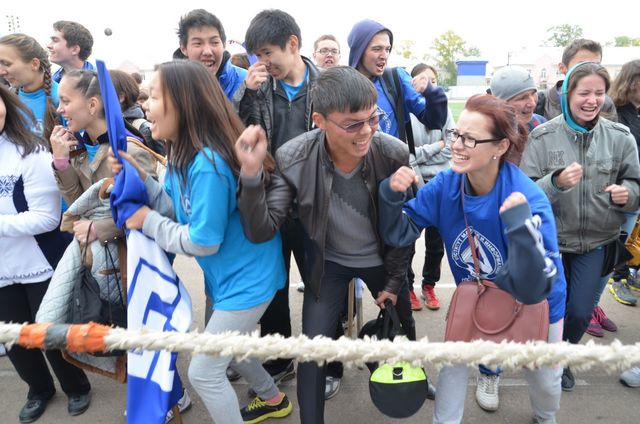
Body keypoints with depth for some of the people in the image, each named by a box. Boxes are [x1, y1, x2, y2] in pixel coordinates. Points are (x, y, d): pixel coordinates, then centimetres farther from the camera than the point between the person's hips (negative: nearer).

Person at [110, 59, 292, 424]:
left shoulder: (206, 164, -30)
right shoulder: (183, 153, 0)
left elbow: (202, 242, -26)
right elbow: (180, 213, 0)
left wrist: (148, 222, -15)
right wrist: (140, 177, -9)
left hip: (246, 278, -10)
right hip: (231, 273, 10)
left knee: (204, 372, 4)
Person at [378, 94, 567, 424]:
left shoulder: (529, 199, -35)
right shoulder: (446, 184, -23)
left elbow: (533, 289, -38)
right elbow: (398, 234, -17)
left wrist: (520, 223, -51)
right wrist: (392, 194, -35)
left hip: (535, 309, -1)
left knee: (544, 379, 20)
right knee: (453, 363, 6)